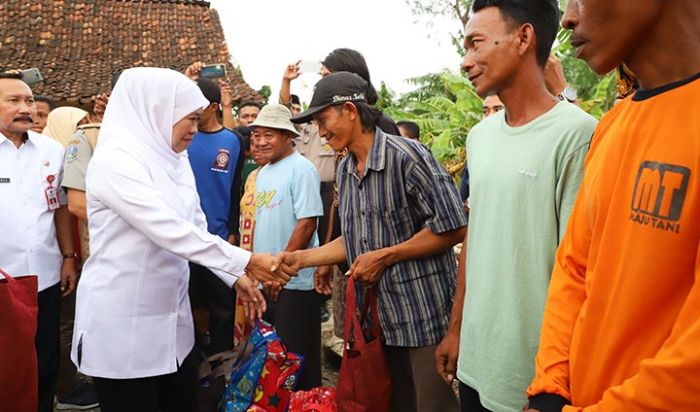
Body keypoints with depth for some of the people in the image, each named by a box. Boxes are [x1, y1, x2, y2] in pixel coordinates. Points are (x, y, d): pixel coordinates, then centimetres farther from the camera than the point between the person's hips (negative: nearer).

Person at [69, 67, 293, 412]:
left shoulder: (176, 160, 6)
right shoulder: (116, 159, -18)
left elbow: (197, 227, 10)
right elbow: (170, 230, -26)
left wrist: (236, 277, 1)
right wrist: (247, 262, -25)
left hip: (171, 315, 8)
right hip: (122, 322, -7)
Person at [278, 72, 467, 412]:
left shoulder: (406, 155, -14)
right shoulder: (345, 171, 11)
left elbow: (452, 228, -17)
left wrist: (384, 257, -16)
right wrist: (300, 258, 6)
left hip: (424, 319, -7)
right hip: (379, 321, 8)